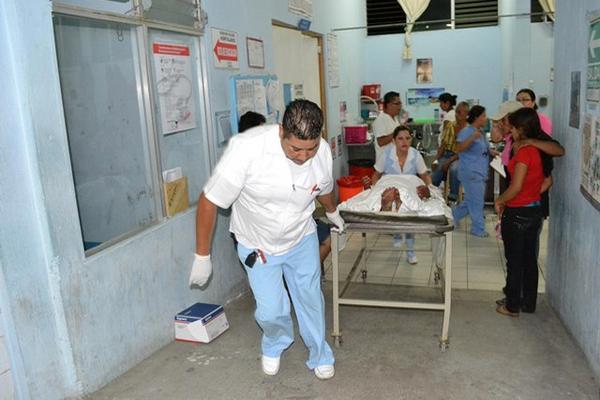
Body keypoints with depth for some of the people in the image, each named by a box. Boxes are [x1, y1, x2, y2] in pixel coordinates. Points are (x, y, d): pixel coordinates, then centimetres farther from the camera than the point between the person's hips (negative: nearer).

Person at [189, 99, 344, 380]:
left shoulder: (322, 151, -19)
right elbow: (209, 201, -24)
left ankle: (320, 356, 39)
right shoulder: (247, 148, -34)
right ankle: (274, 346, 37)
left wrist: (332, 212, 26)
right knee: (271, 311, 1)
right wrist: (202, 256, -18)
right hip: (258, 245, -2)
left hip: (302, 240, 3)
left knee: (311, 300, 13)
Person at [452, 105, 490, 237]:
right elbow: (459, 148, -27)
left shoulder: (481, 132, 13)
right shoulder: (466, 132, -13)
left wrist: (491, 152, 12)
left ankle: (454, 214, 34)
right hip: (471, 173, -9)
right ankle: (478, 229, 10)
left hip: (481, 172, 9)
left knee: (471, 200, 15)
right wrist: (472, 138, -38)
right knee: (476, 202, -2)